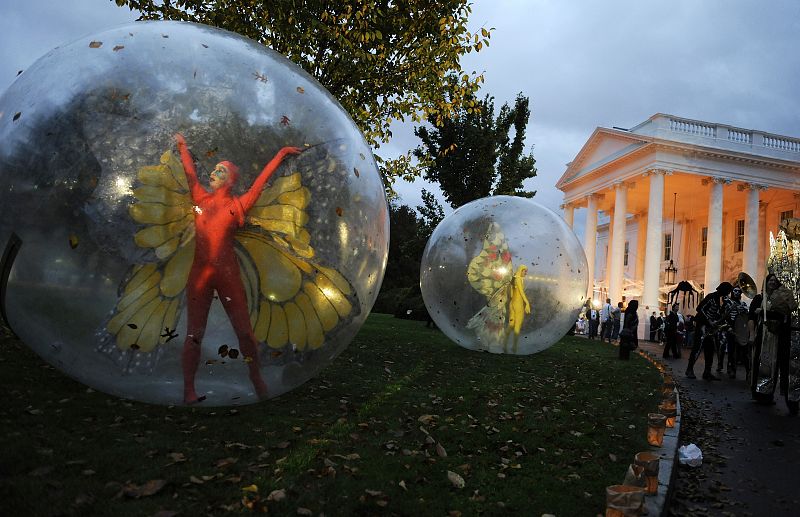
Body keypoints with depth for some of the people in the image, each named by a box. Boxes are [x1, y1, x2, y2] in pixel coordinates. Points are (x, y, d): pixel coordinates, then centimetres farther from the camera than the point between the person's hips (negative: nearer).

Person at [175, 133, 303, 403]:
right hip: (200, 273, 2)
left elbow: (261, 180, 6)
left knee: (244, 331, 1)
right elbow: (190, 172, 24)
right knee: (194, 333, 1)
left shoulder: (238, 204, 3)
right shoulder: (201, 198, 9)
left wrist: (282, 153, 11)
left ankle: (257, 383, 16)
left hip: (228, 274, -2)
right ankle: (188, 390, 6)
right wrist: (182, 145, 37)